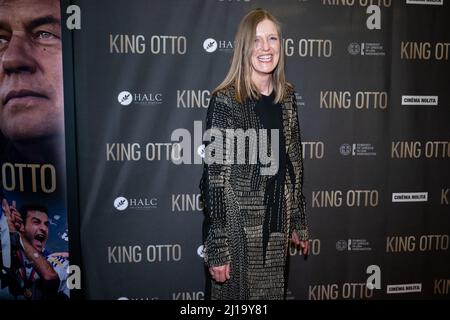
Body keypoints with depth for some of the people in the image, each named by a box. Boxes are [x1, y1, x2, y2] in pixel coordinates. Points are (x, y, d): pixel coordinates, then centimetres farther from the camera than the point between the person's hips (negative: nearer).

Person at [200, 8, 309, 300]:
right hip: (238, 226, -5)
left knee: (274, 291, 21)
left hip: (277, 222, 5)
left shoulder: (287, 96, 3)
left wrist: (298, 220, 12)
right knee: (238, 292, 13)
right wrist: (217, 248, -15)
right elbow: (215, 177, -15)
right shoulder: (225, 101, -14)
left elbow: (293, 162, 9)